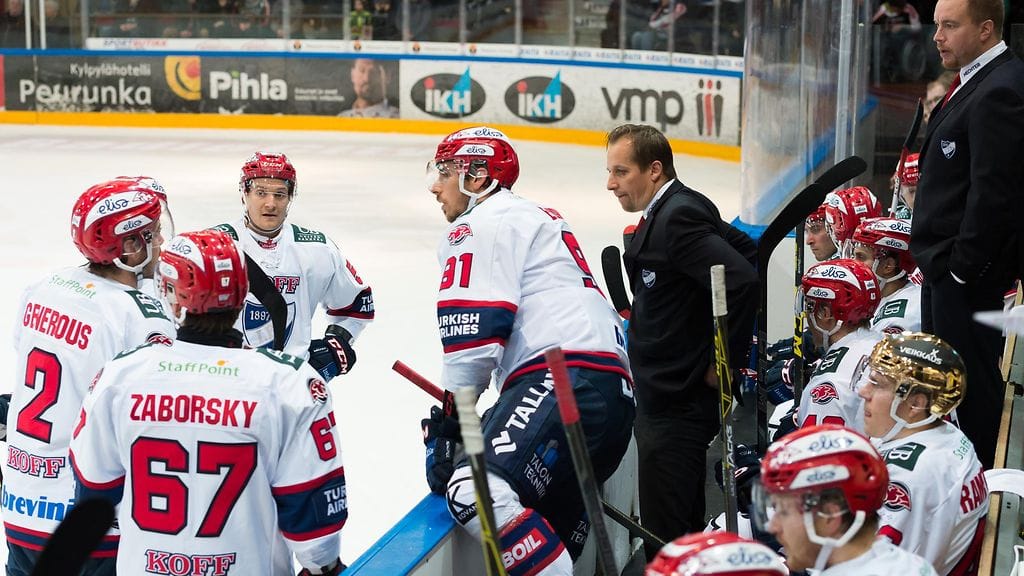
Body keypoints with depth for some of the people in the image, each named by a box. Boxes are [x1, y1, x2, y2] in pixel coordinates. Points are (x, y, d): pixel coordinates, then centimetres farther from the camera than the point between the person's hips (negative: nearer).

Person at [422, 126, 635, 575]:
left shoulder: (482, 223, 2)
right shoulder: (539, 219, 33)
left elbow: (473, 334, -9)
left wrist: (445, 420, -2)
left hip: (566, 381, -11)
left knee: (476, 491, -26)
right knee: (551, 527, 18)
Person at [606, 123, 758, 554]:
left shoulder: (678, 217, -19)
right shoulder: (670, 211, 12)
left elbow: (741, 279, -28)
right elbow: (746, 248, 22)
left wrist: (724, 362, -18)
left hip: (679, 403, -11)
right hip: (668, 398, 11)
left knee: (665, 538, -8)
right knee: (685, 527, 19)